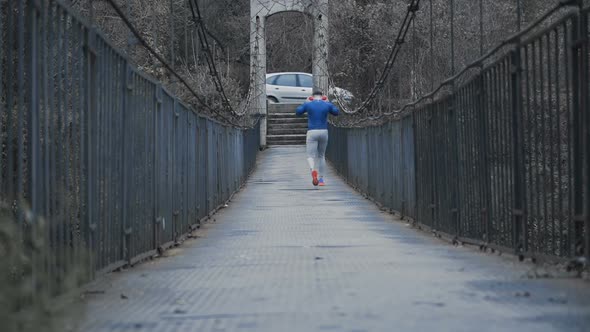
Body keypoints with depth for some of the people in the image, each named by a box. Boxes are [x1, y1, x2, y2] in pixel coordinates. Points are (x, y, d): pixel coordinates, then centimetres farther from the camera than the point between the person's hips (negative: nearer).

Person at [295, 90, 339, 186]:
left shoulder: (308, 105, 0)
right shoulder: (327, 105, 4)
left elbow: (298, 112, 16)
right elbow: (336, 112, 22)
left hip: (312, 132, -2)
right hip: (323, 132, 2)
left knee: (311, 156, -2)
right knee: (321, 156, 20)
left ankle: (313, 171, -35)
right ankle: (321, 179, 16)